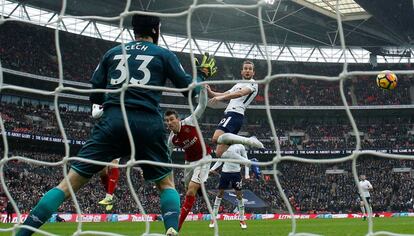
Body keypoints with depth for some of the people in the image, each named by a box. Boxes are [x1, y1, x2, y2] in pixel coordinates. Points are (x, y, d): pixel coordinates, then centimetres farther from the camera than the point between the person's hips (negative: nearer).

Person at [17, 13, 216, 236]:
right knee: (166, 183, 19)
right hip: (148, 124, -1)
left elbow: (94, 95, 19)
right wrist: (203, 73, 35)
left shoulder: (112, 53, 19)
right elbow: (188, 88, 16)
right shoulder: (164, 55, 13)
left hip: (112, 122, 1)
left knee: (70, 182, 0)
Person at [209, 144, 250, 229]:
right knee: (220, 193, 1)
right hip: (225, 171, 2)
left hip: (236, 172, -2)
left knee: (239, 195, -2)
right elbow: (220, 160, 14)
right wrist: (212, 168, -1)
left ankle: (242, 220, 8)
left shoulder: (240, 147, 0)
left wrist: (246, 174, -6)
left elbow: (246, 160, 3)